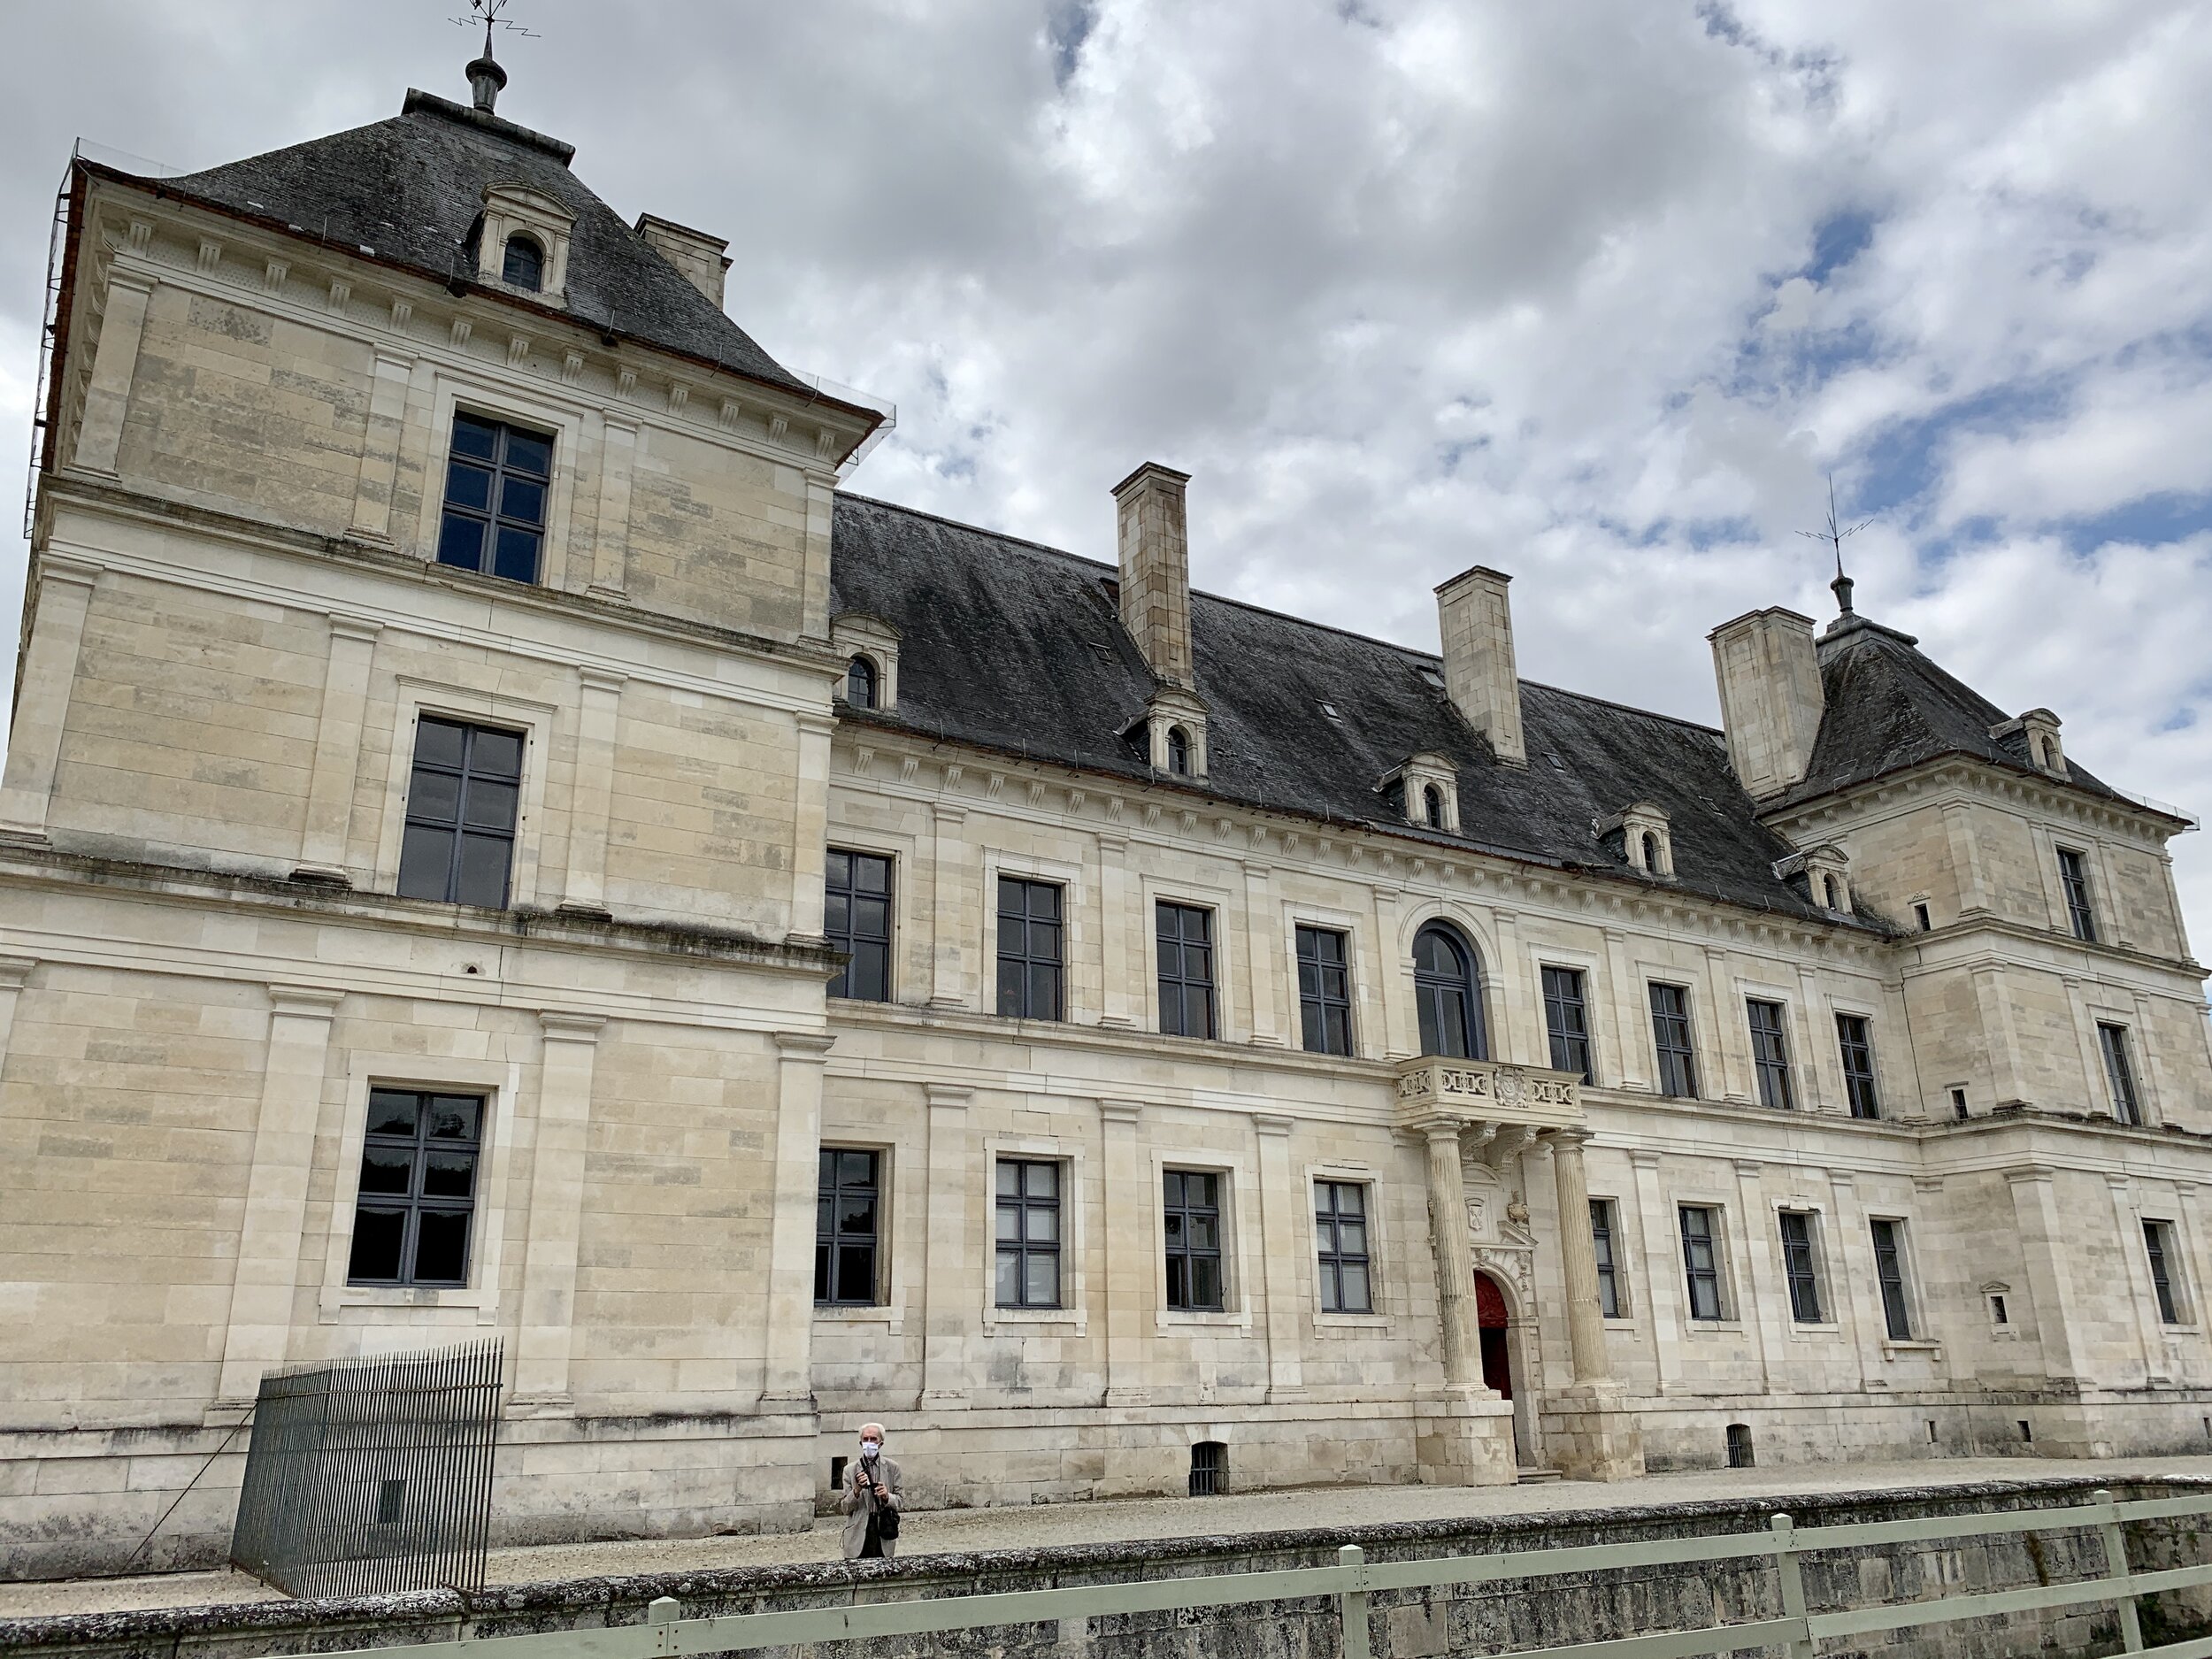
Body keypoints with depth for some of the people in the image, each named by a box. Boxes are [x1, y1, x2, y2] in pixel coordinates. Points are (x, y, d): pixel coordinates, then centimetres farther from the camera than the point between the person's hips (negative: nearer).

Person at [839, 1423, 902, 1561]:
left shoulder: (892, 1468, 8)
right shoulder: (850, 1470, 6)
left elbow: (899, 1501, 9)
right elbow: (844, 1509, 4)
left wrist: (887, 1497, -12)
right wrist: (857, 1490, -13)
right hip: (858, 1537, 0)